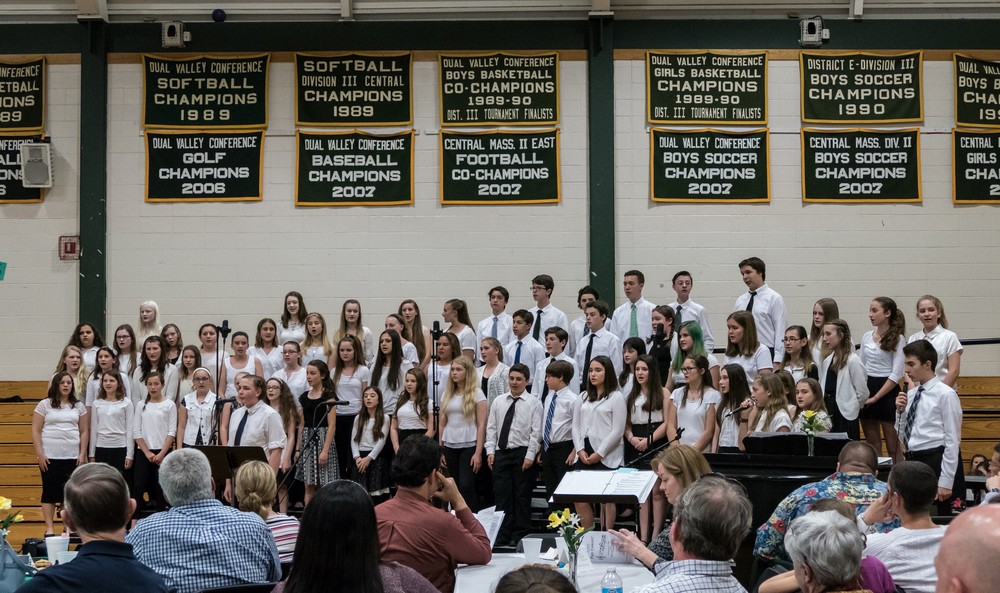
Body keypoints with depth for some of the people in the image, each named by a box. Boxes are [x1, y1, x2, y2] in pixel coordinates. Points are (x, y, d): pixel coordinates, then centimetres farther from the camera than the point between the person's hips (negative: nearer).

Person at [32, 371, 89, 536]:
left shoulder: (78, 406, 10)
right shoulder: (45, 404, 2)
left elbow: (84, 431, 10)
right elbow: (36, 431, -1)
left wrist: (82, 454, 2)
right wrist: (40, 454, -8)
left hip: (72, 457, 2)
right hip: (50, 456, -2)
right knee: (50, 491, 1)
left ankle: (68, 526, 11)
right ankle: (49, 528, 5)